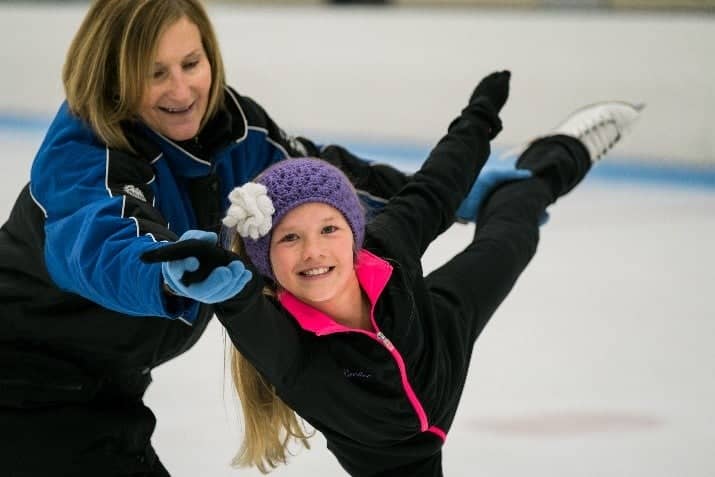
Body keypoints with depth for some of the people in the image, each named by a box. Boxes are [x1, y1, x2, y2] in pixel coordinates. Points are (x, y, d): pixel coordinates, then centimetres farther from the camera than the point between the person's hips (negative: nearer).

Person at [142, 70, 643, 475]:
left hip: (443, 334, 4)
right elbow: (251, 317, -74)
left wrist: (480, 119, 2)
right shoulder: (284, 346, -49)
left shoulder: (383, 254, -38)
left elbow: (429, 198, -17)